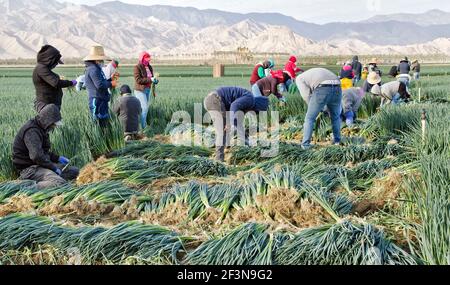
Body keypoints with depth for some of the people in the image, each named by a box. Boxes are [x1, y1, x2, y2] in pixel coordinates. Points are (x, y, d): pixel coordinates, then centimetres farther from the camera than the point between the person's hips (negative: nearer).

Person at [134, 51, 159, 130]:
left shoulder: (150, 67, 10)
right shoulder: (137, 67, -12)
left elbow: (151, 77, 20)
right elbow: (138, 80, -20)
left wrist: (155, 80, -5)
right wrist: (150, 80, -25)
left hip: (148, 90, 8)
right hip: (140, 90, -8)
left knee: (146, 108, 11)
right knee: (144, 108, -12)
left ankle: (144, 125, 20)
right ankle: (143, 127, -7)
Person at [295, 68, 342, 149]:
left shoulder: (299, 78, 23)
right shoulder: (319, 72, 41)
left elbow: (306, 95, 8)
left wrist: (319, 109, 19)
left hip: (322, 90, -5)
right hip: (337, 88, 5)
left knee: (309, 118, 9)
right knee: (336, 116, 27)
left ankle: (305, 144, 9)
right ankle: (337, 141, 33)